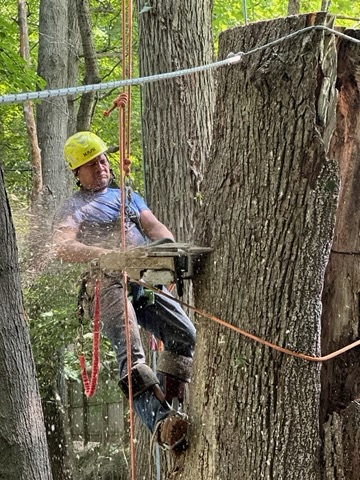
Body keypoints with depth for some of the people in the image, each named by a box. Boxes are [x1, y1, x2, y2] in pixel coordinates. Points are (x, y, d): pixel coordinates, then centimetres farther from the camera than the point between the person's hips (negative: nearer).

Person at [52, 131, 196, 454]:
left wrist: (169, 245, -9)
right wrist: (107, 254, -21)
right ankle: (160, 422, -43)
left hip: (146, 281, 6)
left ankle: (168, 400, -3)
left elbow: (153, 226, 16)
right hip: (108, 284, -5)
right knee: (132, 356, -27)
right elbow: (63, 248, -5)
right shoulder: (73, 208, 14)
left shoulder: (128, 196, 31)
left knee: (186, 336, -14)